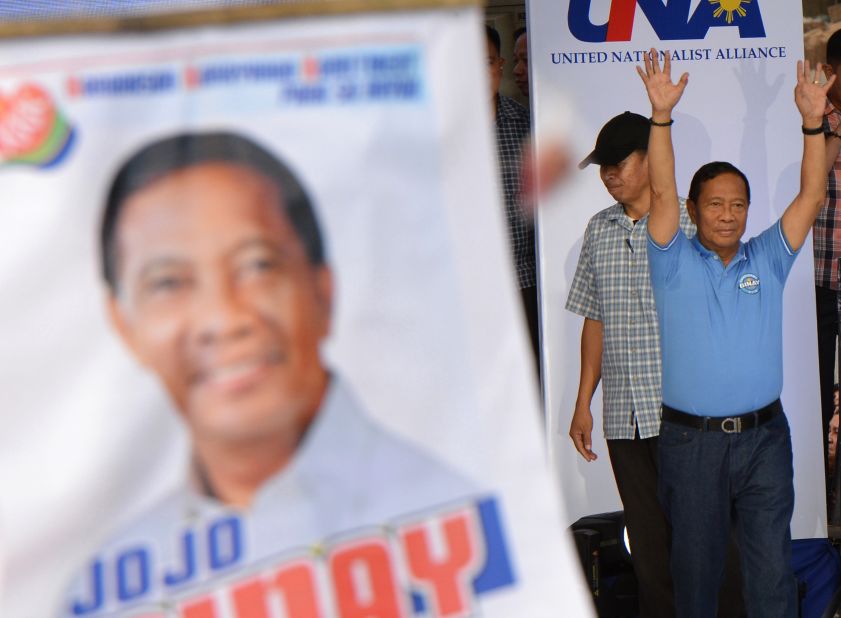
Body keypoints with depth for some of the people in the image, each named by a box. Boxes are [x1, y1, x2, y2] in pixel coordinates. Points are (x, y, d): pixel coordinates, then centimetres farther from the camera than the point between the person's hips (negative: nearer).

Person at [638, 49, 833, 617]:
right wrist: (662, 114, -24)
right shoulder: (675, 263, 1)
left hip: (763, 436, 2)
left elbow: (811, 196, -2)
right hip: (691, 441, -1)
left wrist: (813, 122, -14)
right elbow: (663, 192, -12)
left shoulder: (767, 260, 7)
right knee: (696, 563, 11)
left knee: (772, 566, 5)